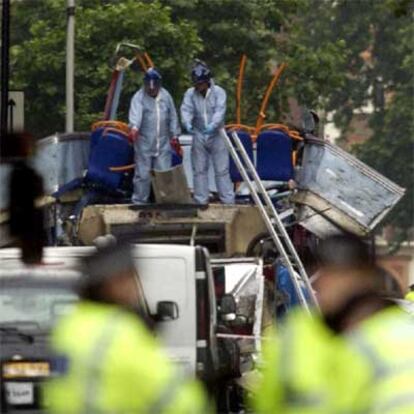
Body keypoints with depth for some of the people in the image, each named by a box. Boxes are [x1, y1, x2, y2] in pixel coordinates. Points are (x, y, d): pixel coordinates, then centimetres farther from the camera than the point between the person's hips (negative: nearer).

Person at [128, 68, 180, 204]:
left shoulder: (165, 96, 9)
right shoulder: (139, 97, -6)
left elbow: (173, 116, 16)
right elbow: (136, 113, -24)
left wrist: (174, 135, 14)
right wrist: (134, 127, -42)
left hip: (163, 143, 4)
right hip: (144, 143, -4)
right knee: (142, 174, -1)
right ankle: (139, 202, 6)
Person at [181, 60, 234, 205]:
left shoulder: (218, 92, -8)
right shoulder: (190, 94, 0)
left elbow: (220, 110, -21)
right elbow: (186, 109, -13)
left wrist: (213, 125, -39)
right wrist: (187, 123, -35)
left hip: (216, 135, -3)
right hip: (199, 136, 3)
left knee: (222, 170, -1)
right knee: (199, 170, 6)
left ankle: (228, 201, 1)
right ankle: (201, 202, 13)